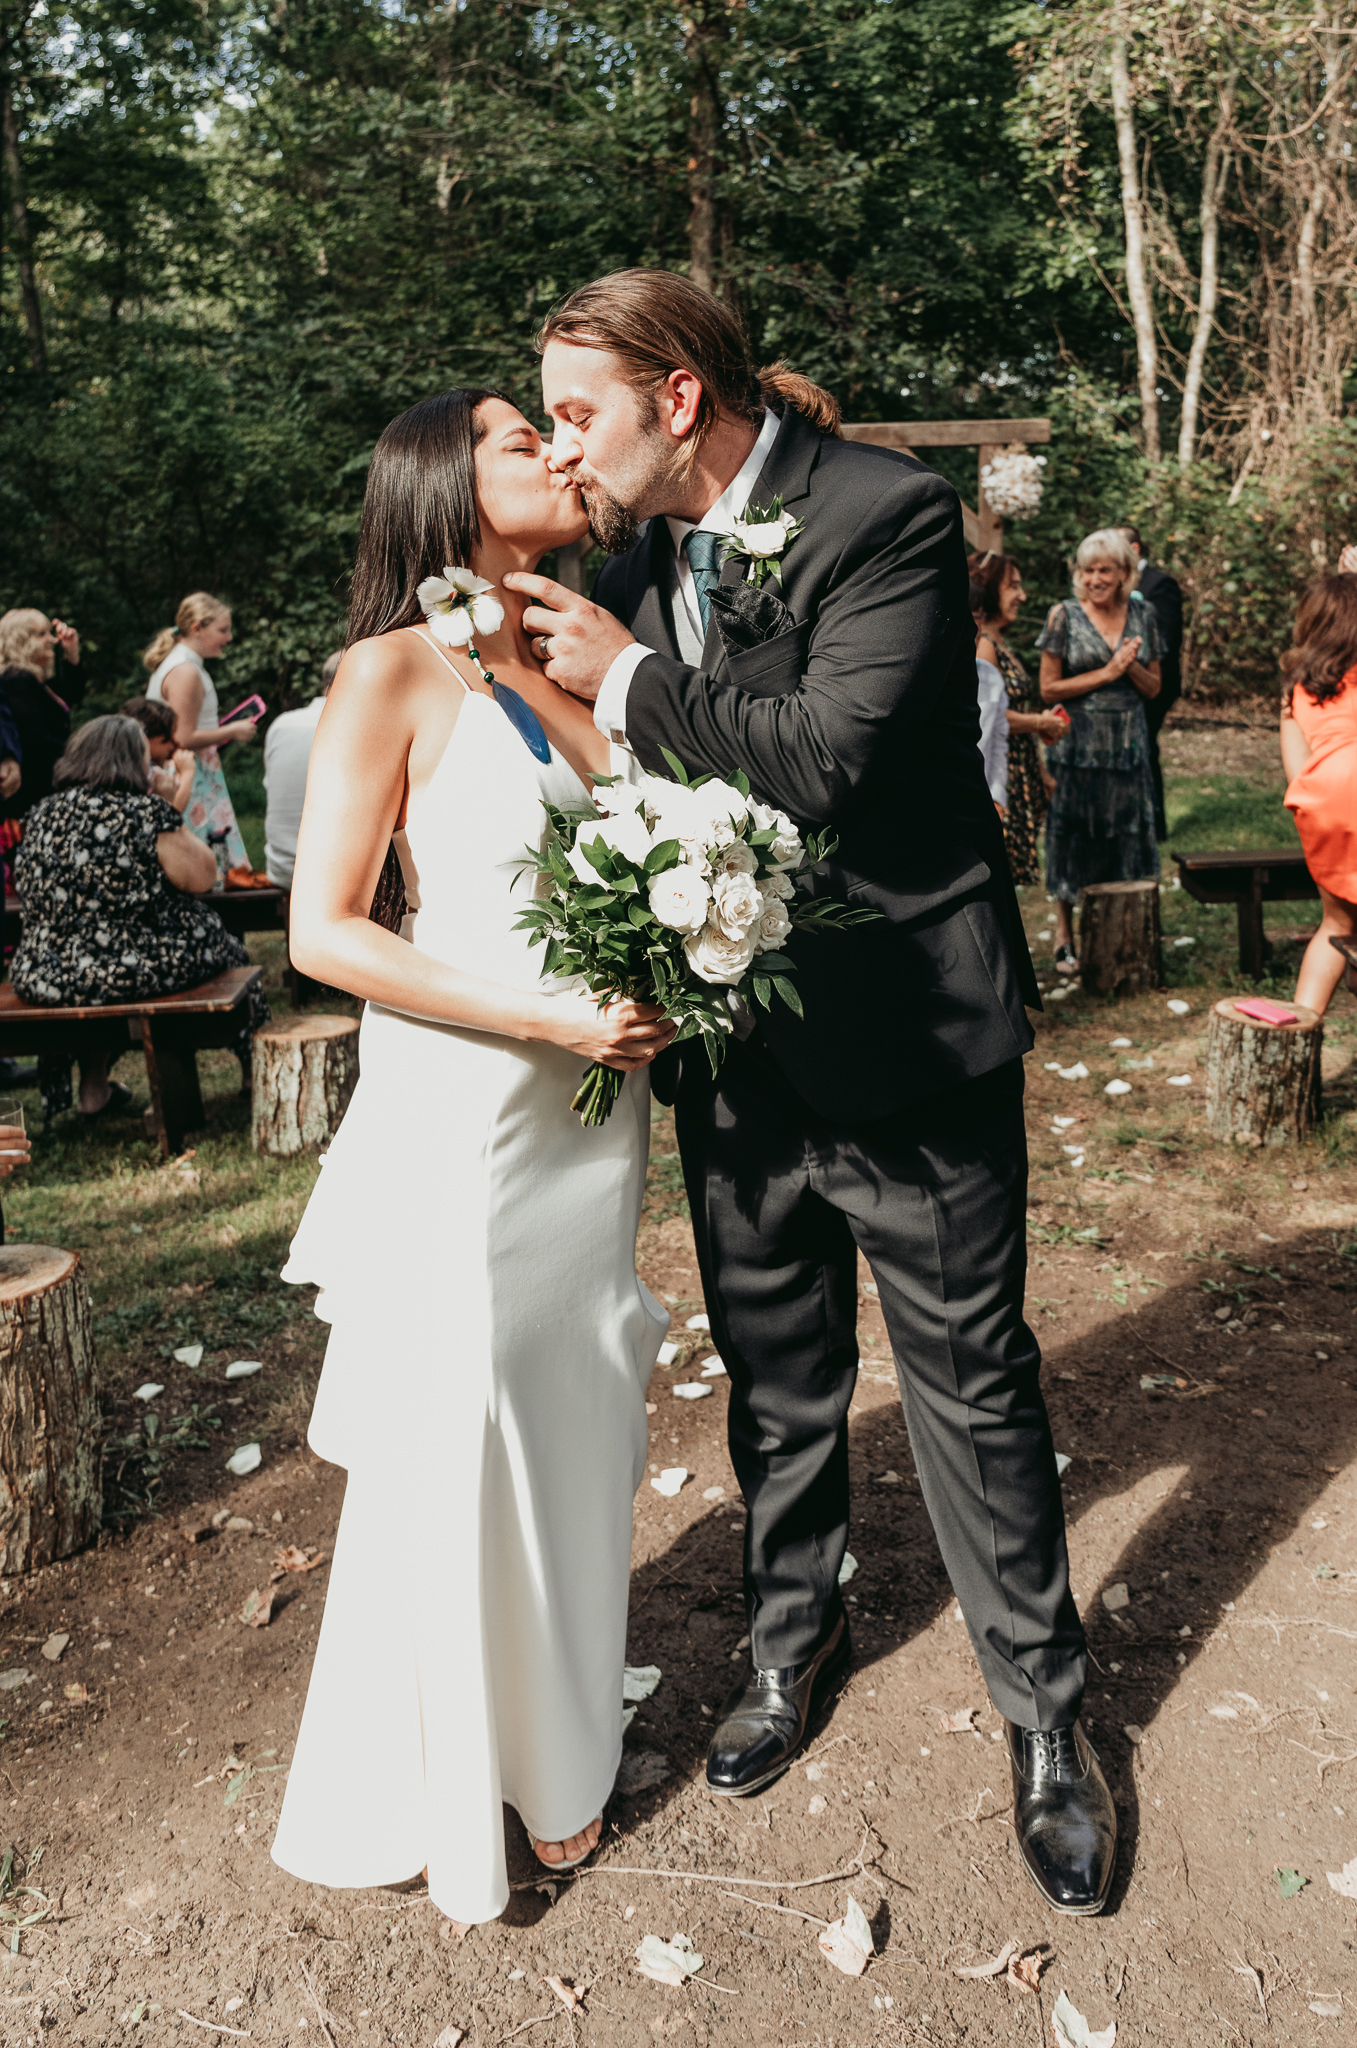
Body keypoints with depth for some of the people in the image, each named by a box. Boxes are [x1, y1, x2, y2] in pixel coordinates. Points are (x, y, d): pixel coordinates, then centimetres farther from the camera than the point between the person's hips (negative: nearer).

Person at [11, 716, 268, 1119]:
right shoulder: (145, 812, -13)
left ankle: (92, 1090, 44)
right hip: (139, 967, -5)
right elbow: (201, 878, -7)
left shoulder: (40, 815, 4)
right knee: (226, 951, 21)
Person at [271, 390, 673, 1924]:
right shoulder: (395, 673, -9)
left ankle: (557, 1760, 37)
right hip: (456, 1109, -6)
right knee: (451, 1455, 7)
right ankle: (438, 1798, 31)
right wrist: (543, 1013, -18)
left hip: (593, 1108, 6)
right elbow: (323, 932, -13)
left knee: (572, 1437, 16)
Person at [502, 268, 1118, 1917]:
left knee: (970, 1382, 8)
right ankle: (794, 1632, 43)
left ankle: (1043, 1711, 29)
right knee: (776, 1377, 19)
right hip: (733, 1031, 6)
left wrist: (629, 680, -15)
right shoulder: (638, 552, 7)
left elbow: (827, 755, -26)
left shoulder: (888, 513, -14)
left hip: (900, 1035, -5)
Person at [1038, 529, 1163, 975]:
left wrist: (1131, 667, -10)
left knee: (1125, 837, 7)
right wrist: (1106, 674, -12)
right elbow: (1048, 689, -6)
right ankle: (1065, 936, 14)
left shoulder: (1143, 616, 6)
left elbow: (1153, 686, 11)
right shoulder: (1064, 616, -3)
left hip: (1128, 747, 3)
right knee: (1072, 839, 2)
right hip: (1077, 747, -3)